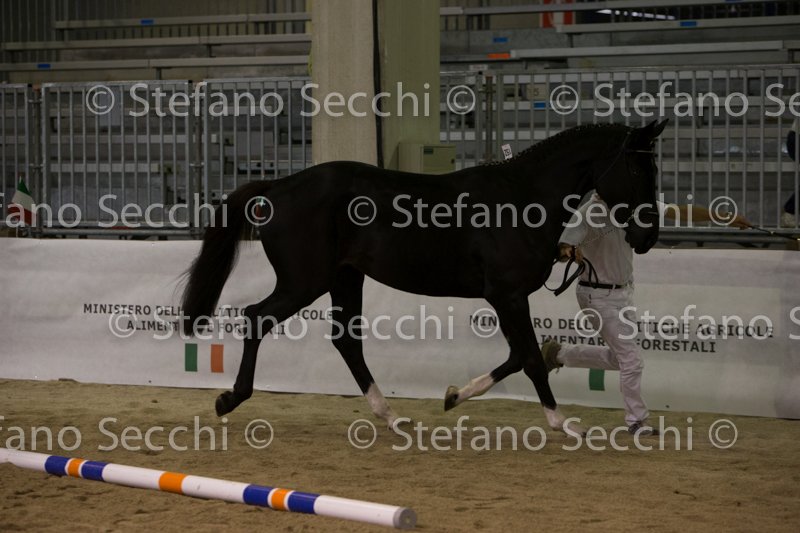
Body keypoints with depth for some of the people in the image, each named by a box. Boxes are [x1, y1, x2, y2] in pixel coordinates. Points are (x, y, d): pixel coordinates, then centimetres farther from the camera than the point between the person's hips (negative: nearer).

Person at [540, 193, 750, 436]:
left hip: (624, 292, 8)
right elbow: (562, 247, -31)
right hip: (598, 295, -8)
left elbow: (678, 212, -2)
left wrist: (727, 218, -1)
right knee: (631, 360, -7)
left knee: (618, 357, 18)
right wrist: (567, 252, -57)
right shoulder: (587, 214, -23)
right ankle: (637, 421, 9)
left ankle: (558, 353, 34)